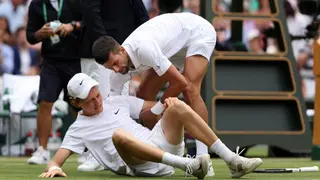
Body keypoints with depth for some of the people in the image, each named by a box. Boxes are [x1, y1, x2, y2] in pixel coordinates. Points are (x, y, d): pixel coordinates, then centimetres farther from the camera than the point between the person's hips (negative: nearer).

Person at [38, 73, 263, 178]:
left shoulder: (116, 102, 22)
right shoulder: (78, 128, 11)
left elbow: (154, 108, 22)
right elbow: (58, 158, 2)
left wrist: (169, 104, -1)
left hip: (162, 146, 5)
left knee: (178, 106, -17)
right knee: (119, 134, -36)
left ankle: (233, 161, -22)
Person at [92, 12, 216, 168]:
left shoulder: (143, 49, -39)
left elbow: (180, 82, -34)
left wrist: (157, 109, -20)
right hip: (177, 47, 8)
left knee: (190, 90, -28)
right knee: (144, 95, 1)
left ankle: (203, 158, -29)